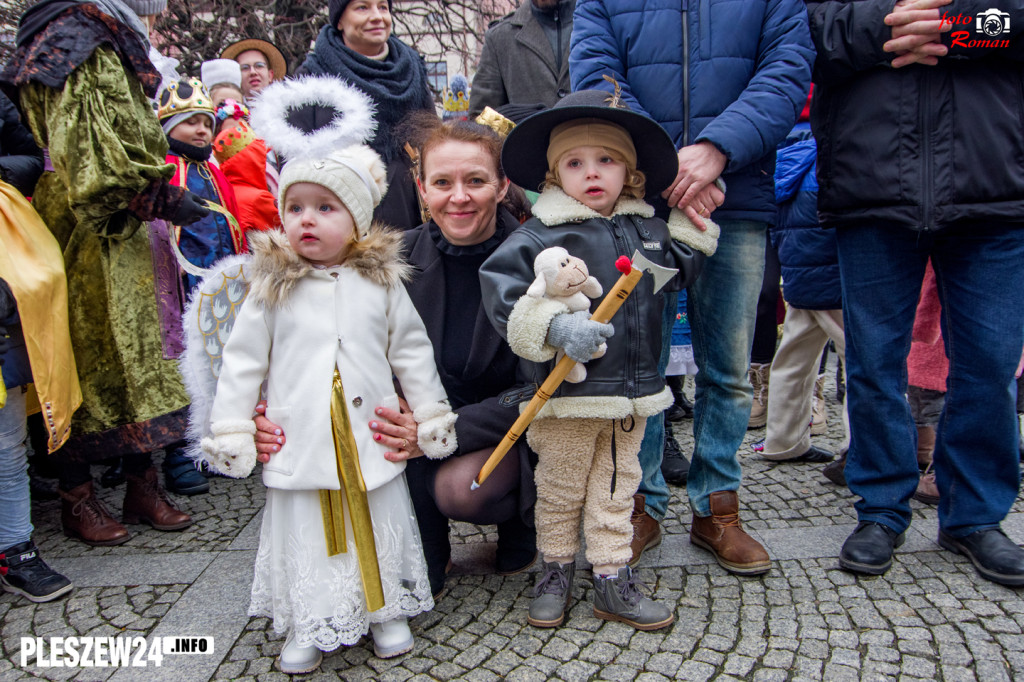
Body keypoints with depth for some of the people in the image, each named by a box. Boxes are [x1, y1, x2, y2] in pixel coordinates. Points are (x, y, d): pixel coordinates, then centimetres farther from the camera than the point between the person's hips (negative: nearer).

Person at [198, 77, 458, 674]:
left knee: (381, 527, 13)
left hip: (374, 440, 1)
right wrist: (231, 432, 1)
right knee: (306, 535, 10)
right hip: (299, 442, 0)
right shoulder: (272, 289, -3)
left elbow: (412, 355, 5)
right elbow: (242, 362, 1)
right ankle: (308, 628, 29)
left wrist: (431, 420, 7)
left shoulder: (382, 283, -2)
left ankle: (387, 610, 34)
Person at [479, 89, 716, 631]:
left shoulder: (647, 228, 9)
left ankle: (613, 581, 28)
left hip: (633, 389, 5)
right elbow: (500, 284, -21)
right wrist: (555, 325, -31)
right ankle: (556, 570, 33)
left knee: (616, 487, 16)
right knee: (560, 488, 12)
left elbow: (682, 268, 24)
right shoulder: (540, 235, -11)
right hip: (568, 392, -4)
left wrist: (692, 221, 14)